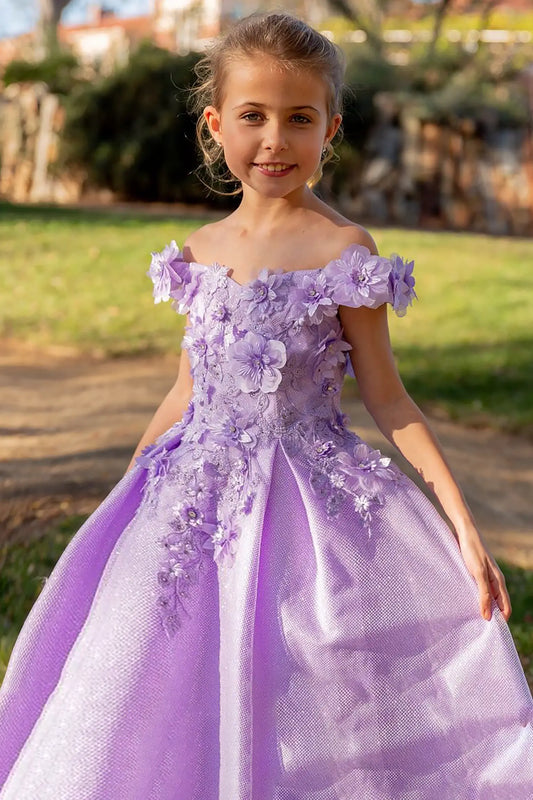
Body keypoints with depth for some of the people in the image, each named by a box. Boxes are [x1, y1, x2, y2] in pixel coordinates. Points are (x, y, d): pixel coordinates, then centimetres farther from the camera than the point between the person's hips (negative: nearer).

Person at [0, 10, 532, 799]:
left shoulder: (343, 250, -9)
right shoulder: (200, 252, 6)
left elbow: (385, 395, -6)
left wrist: (461, 520, -12)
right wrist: (126, 485, 20)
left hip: (305, 501, -5)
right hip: (197, 493, 5)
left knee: (299, 717, 0)